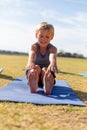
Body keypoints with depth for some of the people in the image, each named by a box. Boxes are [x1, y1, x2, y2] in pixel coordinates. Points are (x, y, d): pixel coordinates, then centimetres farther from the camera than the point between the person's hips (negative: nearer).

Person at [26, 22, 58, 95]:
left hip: (46, 75, 0)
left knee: (45, 69, -32)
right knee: (36, 68, -31)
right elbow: (31, 54, -34)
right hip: (34, 74, 0)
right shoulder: (34, 47, -9)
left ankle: (47, 88, -60)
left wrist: (53, 63, -62)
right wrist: (31, 62, -60)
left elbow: (53, 56, -36)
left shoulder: (52, 48, -10)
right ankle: (33, 87, -57)